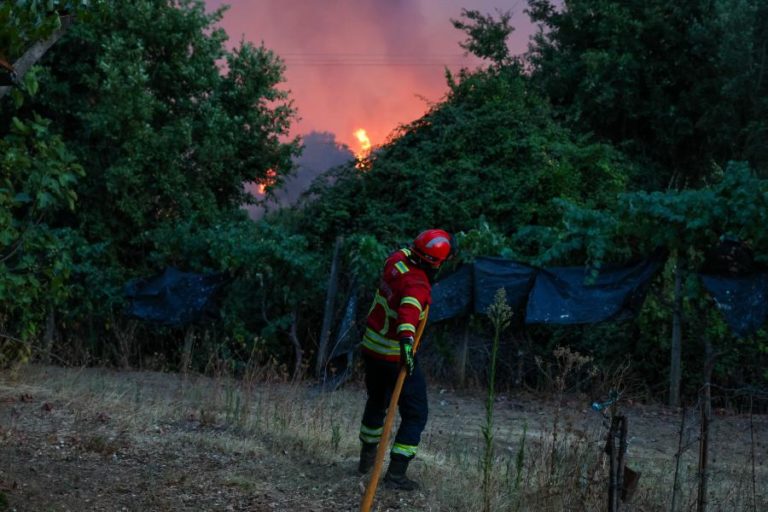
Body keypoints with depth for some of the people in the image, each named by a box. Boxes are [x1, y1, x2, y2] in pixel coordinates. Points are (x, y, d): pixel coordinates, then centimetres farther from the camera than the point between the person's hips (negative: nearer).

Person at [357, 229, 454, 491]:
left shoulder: (397, 259, -5)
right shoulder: (418, 286, -28)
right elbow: (408, 310, -48)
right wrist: (406, 339, -60)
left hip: (371, 347, 8)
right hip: (395, 356, -8)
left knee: (376, 402, 28)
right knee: (415, 414, 4)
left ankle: (367, 458, 43)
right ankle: (396, 473, -2)